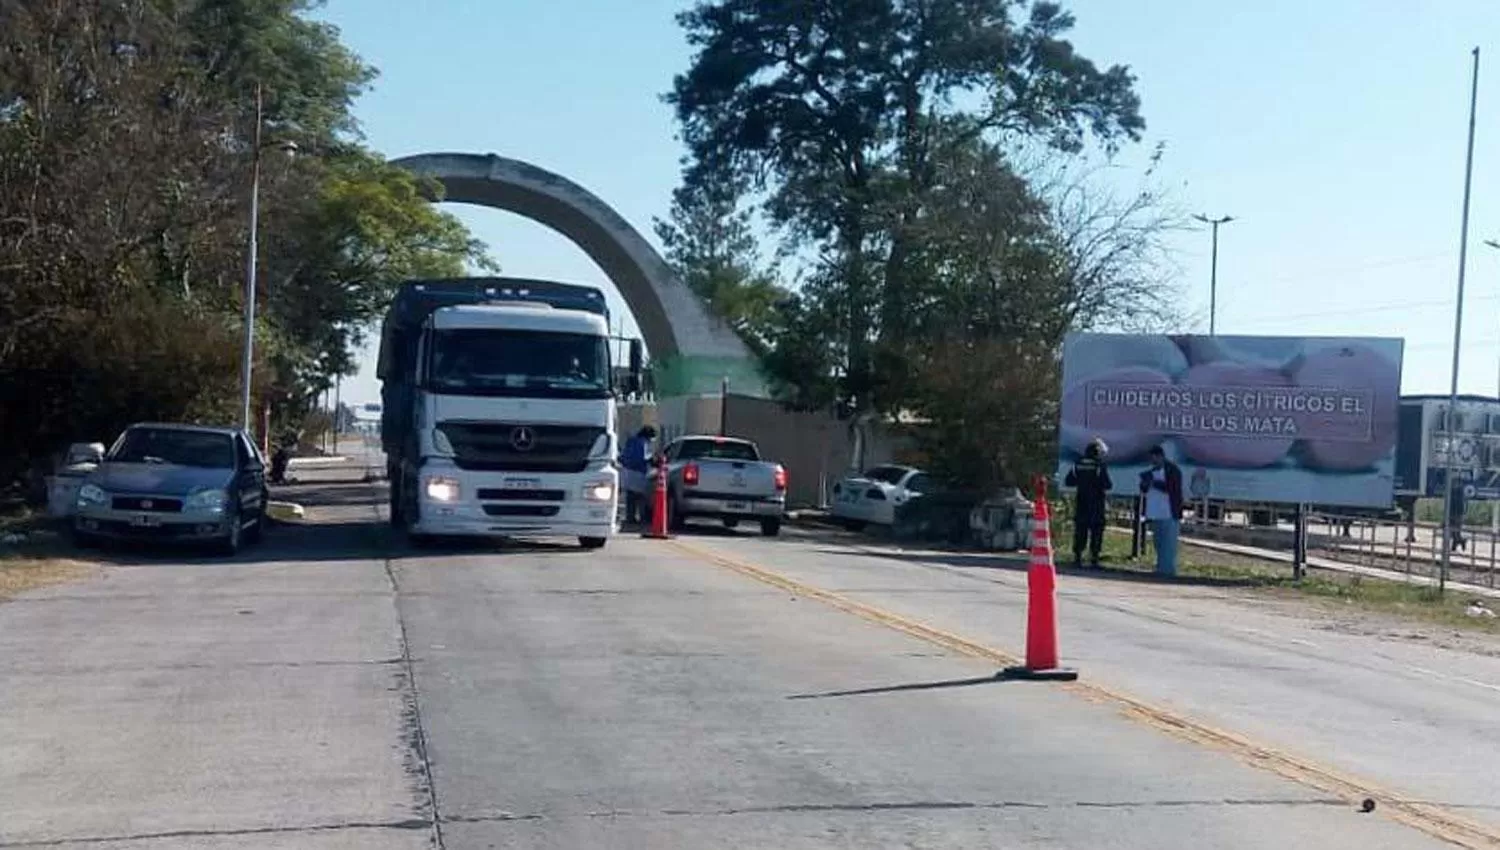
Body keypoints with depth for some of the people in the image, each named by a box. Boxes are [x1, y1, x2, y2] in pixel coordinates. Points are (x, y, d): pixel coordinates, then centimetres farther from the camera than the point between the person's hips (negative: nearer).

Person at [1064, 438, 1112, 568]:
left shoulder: (1078, 464, 3)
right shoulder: (1100, 466, -11)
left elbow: (1068, 481, 8)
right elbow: (1107, 485, -13)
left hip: (1080, 503, 4)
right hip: (1096, 505, -4)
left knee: (1080, 531, 8)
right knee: (1096, 532, 1)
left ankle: (1077, 557, 6)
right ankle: (1093, 558, -2)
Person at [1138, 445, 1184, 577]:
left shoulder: (1173, 470, -5)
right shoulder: (1152, 471, 17)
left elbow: (1173, 489, -17)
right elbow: (1144, 492, 20)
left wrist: (1154, 483, -15)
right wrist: (1145, 485, -3)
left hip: (1169, 513, -8)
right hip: (1155, 514, 8)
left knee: (1169, 543, -7)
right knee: (1158, 542, 11)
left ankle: (1168, 569, -6)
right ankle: (1161, 568, 17)